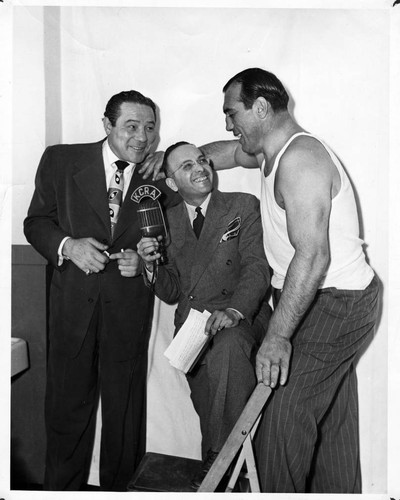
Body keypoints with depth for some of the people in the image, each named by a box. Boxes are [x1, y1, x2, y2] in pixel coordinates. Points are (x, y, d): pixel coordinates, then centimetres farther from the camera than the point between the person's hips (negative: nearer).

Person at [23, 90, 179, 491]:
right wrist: (68, 245, -17)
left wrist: (144, 259, -10)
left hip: (130, 303, 1)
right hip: (72, 299, 0)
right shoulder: (61, 160, -1)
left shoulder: (160, 175, 1)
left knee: (125, 403, 11)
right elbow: (36, 221, 2)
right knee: (67, 401, 9)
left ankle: (120, 488, 33)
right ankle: (62, 488, 31)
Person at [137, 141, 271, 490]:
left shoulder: (245, 206, 5)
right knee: (209, 414, -10)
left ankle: (222, 456, -20)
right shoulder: (168, 220, 15)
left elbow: (257, 266, -7)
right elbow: (171, 292, 14)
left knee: (228, 344, -35)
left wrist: (234, 310, -25)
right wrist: (151, 266, -8)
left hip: (240, 320, -3)